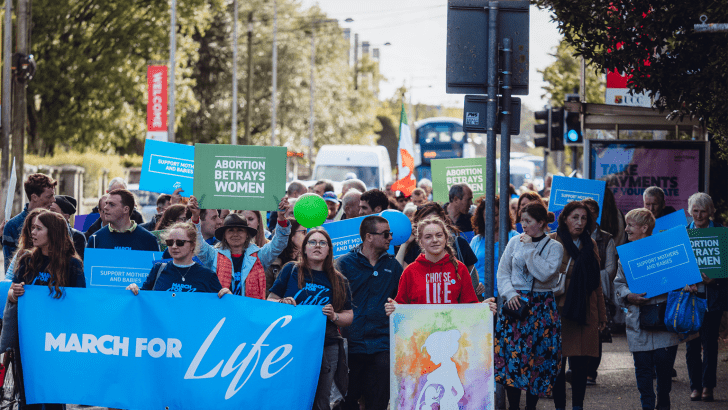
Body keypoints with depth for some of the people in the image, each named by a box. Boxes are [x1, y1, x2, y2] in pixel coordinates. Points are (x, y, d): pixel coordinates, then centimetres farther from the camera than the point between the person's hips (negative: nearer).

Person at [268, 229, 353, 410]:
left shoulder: (338, 281, 12)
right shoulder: (291, 271, 8)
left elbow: (349, 316, 13)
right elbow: (270, 301, 9)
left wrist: (334, 317, -7)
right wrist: (282, 304, -13)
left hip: (326, 347, 2)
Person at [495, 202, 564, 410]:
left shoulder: (554, 247, 0)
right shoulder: (515, 242, 8)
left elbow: (545, 273, -15)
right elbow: (502, 272, 9)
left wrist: (529, 249, -12)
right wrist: (510, 293, -7)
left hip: (542, 307, -2)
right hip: (515, 304, 2)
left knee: (538, 358, 0)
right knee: (511, 353, -5)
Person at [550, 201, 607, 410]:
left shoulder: (590, 244, 13)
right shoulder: (552, 241, 0)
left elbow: (597, 282, 17)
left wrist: (602, 314, 15)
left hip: (585, 312, 4)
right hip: (559, 310, -4)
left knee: (581, 363, 1)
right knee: (558, 362, -3)